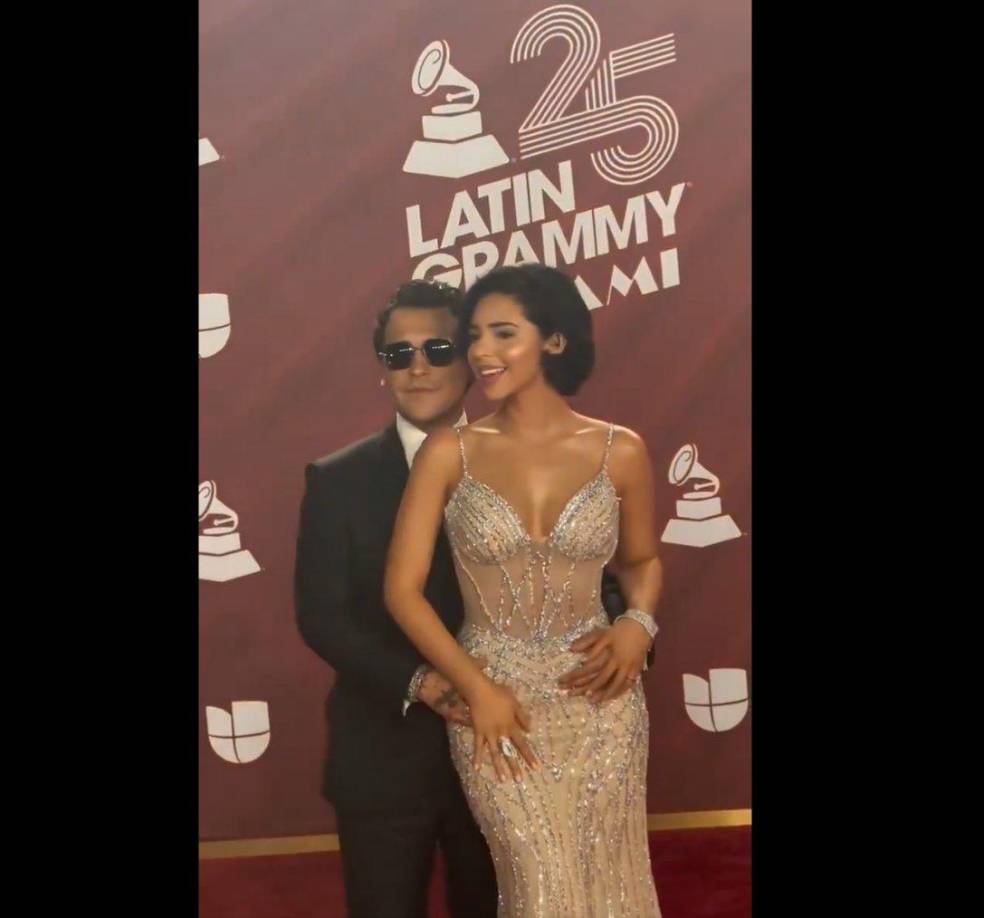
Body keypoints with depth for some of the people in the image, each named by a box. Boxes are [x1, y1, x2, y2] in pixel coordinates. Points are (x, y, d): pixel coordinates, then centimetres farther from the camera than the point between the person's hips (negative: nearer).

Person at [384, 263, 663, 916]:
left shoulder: (620, 451, -4)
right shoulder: (449, 453, -6)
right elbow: (402, 590, -5)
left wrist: (639, 625, -8)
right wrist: (478, 690, -10)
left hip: (599, 701, 1)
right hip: (492, 700, -1)